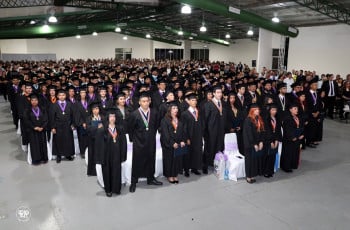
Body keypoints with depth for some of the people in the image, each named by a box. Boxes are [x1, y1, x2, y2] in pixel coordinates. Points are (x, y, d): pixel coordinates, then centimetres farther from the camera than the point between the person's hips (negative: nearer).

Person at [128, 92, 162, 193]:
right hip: (139, 143, -3)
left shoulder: (154, 113, -3)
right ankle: (133, 182, 18)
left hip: (151, 142, 3)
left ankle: (150, 179, 31)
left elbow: (156, 125, 12)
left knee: (151, 160, 14)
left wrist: (152, 134, 11)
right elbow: (130, 128, -1)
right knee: (137, 162, 5)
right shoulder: (134, 114, -11)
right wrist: (133, 139, 2)